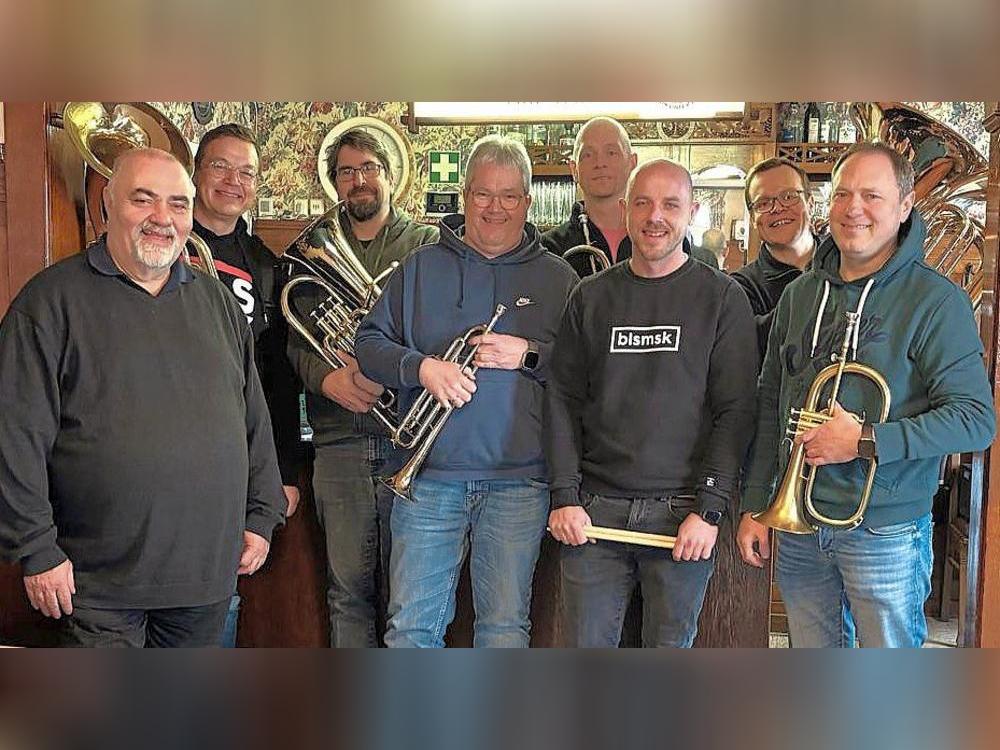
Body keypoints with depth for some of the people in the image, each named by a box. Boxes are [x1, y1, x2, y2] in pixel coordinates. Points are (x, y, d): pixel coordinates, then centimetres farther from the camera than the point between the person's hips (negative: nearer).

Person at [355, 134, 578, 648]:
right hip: (429, 476, 1)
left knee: (505, 625, 7)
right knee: (411, 625, 5)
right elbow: (369, 342, 6)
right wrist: (421, 367, -12)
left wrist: (529, 354, -12)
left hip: (518, 482, 0)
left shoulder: (557, 278, 8)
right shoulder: (422, 267, 8)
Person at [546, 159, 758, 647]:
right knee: (585, 643, 7)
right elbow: (563, 400, 8)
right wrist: (564, 495, -1)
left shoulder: (722, 298, 1)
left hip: (681, 514, -2)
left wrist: (710, 509, -11)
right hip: (594, 510, 2)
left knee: (670, 644, 7)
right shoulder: (591, 297, 9)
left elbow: (735, 410, -4)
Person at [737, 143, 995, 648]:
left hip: (885, 532, -4)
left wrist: (866, 440, -22)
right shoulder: (800, 294, 7)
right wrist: (754, 507, 8)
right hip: (797, 526, 5)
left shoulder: (935, 300, -9)